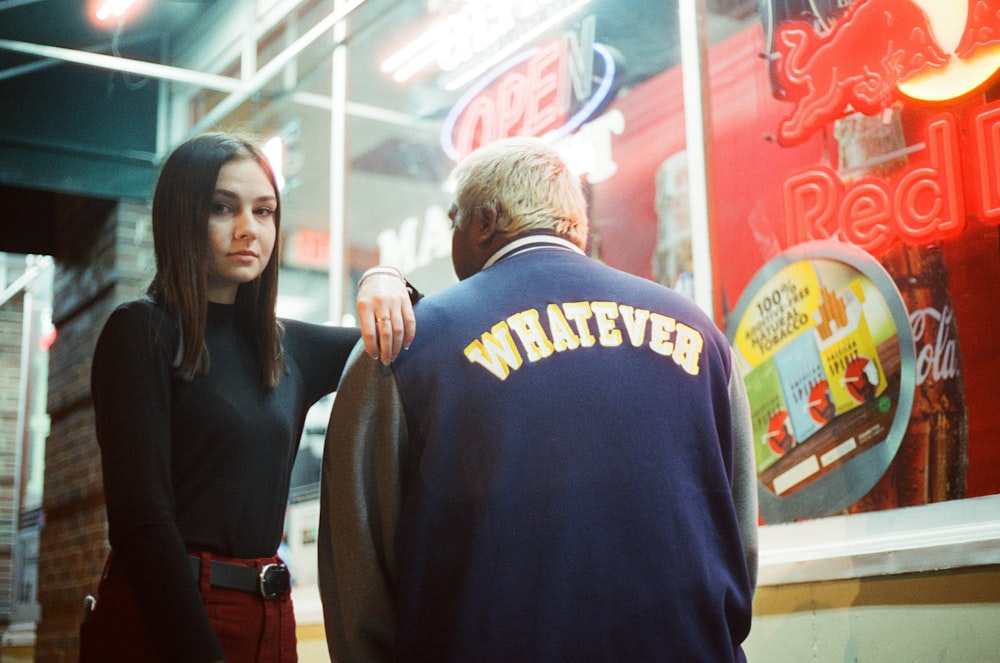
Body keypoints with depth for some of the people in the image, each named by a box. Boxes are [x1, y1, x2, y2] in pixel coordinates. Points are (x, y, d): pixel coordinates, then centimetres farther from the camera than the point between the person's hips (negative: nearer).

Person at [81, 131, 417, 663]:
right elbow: (141, 516, -15)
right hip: (162, 620, -6)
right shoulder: (142, 332, -7)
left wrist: (383, 281, -3)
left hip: (268, 617, 6)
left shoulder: (286, 346, 10)